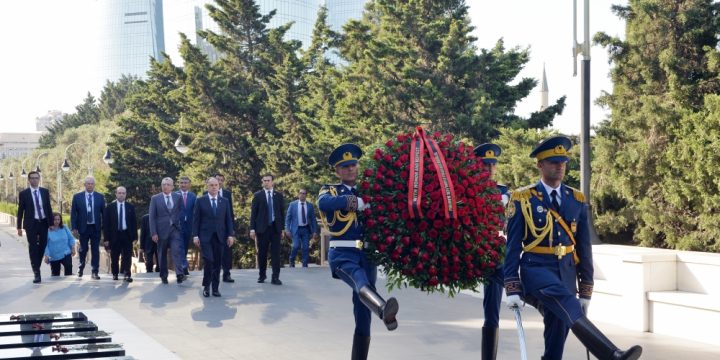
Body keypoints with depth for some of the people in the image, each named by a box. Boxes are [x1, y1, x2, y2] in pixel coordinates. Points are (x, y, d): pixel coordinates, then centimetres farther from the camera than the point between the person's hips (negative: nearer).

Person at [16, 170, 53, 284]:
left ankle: (36, 268, 25)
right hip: (31, 224, -3)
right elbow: (20, 211, 0)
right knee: (33, 248, -5)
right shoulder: (23, 194, -1)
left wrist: (51, 223, 5)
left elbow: (49, 208, 9)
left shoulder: (45, 192, 7)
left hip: (44, 223, 3)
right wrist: (19, 227, -3)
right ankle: (36, 273, -6)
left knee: (42, 246, 6)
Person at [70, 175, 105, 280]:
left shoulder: (100, 197, 3)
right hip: (83, 227, 0)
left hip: (96, 228, 0)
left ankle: (95, 272, 5)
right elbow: (73, 213, 1)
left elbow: (104, 212, 5)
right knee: (83, 249, 10)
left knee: (95, 250, 0)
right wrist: (74, 228, -5)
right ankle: (81, 267, 31)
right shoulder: (77, 197, 1)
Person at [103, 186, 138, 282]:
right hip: (114, 235, -1)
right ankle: (115, 274, 19)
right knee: (114, 257, 6)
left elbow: (134, 222, 7)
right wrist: (106, 238, -5)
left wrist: (135, 236, 0)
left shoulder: (130, 207, 6)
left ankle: (127, 274, -2)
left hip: (127, 235, 1)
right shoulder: (110, 207, 2)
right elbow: (106, 223, 1)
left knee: (127, 256, -3)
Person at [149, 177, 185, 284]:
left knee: (176, 251, -14)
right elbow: (152, 217, -2)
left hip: (175, 229, 0)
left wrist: (177, 220, 1)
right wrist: (153, 233, -8)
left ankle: (179, 274, -22)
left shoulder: (178, 197, 6)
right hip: (161, 230, 0)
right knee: (162, 254, 6)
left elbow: (181, 211, 17)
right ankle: (163, 275, 17)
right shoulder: (155, 198, 0)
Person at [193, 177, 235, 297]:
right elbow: (196, 219, 1)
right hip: (205, 236, -3)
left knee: (217, 263, 3)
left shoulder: (225, 201, 10)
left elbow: (228, 219, 10)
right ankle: (206, 286, 1)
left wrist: (230, 235, 2)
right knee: (208, 260, -14)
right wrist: (195, 235, -6)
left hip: (219, 236, 3)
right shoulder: (200, 201, 3)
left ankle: (215, 288, 11)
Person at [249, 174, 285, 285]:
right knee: (262, 253, 5)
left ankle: (275, 277, -4)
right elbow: (253, 213, 2)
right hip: (262, 228, -1)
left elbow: (282, 212, 10)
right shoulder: (257, 195, 4)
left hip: (275, 227, 1)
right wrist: (252, 228, -5)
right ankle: (262, 275, 18)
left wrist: (282, 227, 5)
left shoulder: (279, 195, 9)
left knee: (276, 253, -4)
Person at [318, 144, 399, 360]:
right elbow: (324, 203, -16)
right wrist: (360, 202, -25)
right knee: (360, 280, -38)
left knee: (363, 318, 3)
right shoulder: (330, 190, 9)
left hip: (367, 255, 5)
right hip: (342, 254, -4)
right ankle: (385, 312, -67)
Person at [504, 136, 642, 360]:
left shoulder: (577, 201, 9)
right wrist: (512, 289, -7)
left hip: (566, 272, 5)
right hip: (536, 269, -5)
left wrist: (585, 291, 10)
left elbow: (584, 247, 12)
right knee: (566, 304, -32)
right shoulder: (523, 199, -1)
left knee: (558, 332, 4)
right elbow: (513, 246, -2)